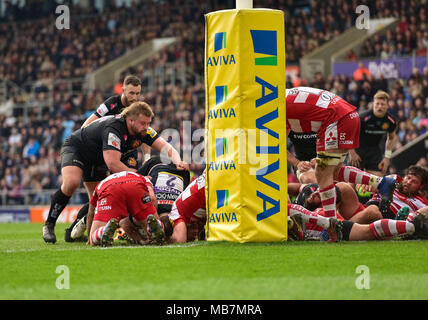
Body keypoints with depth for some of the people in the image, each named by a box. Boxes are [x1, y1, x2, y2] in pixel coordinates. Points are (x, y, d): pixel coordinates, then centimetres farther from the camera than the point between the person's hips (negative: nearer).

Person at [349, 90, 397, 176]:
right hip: (358, 148, -4)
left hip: (375, 150, 4)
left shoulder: (391, 120, -9)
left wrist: (387, 157, 4)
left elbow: (391, 138, 11)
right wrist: (352, 153, -12)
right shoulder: (364, 118, -23)